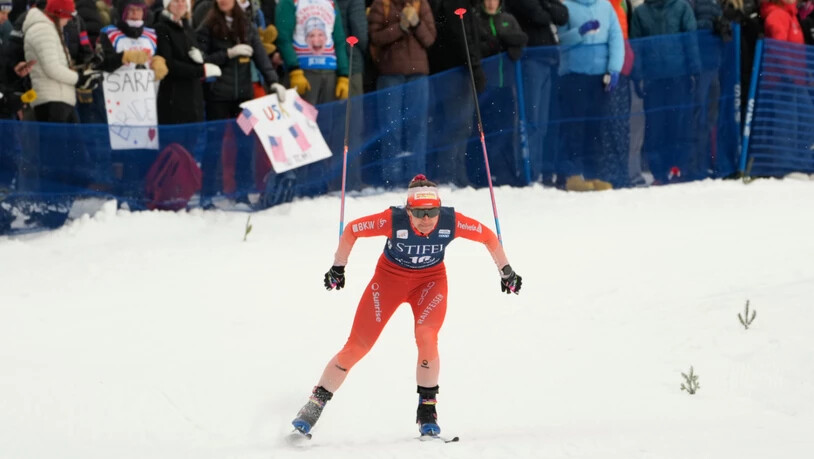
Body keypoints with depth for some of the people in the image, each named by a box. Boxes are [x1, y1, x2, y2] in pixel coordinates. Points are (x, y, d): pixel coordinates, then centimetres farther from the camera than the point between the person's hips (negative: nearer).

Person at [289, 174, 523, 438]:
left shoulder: (451, 222, -27)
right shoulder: (393, 220, -31)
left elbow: (487, 236, -9)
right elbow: (351, 230, -15)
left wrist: (506, 271, 0)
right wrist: (337, 268, -7)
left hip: (431, 280, 1)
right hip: (390, 277, -1)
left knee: (426, 337, -25)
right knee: (357, 346, -6)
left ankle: (427, 410, -8)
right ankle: (314, 405, 5)